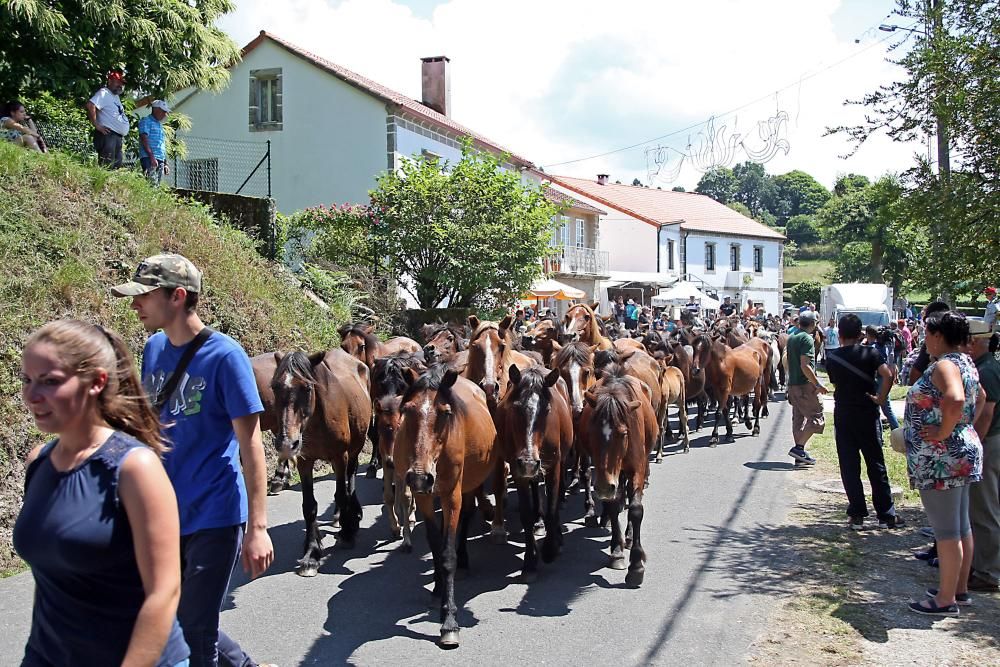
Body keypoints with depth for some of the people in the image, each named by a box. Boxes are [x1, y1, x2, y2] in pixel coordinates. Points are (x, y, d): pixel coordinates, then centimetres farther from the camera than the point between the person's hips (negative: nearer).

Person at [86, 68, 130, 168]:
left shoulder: (116, 96, 22)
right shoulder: (104, 93, -7)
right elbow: (90, 105, -21)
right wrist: (96, 125, -19)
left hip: (118, 137, 10)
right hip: (108, 135, -10)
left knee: (116, 166, 9)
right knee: (107, 167, -15)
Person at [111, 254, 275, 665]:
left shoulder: (224, 355, -14)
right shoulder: (154, 349, 4)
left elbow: (250, 444, -14)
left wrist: (257, 527, -17)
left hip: (214, 516, -7)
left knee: (195, 631, 1)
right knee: (169, 620, 16)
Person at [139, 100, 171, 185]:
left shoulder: (160, 125, 28)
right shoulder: (146, 121, 4)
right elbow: (144, 139, -8)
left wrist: (165, 163, 21)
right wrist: (152, 156, -18)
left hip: (160, 160, 8)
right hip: (148, 158, -8)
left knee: (158, 184, -1)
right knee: (152, 182, -22)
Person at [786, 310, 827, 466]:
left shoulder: (791, 337, 13)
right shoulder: (807, 338, -14)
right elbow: (804, 365, -21)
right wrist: (818, 385, -19)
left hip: (792, 385, 9)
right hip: (805, 385, -9)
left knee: (798, 419, 11)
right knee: (816, 418, -2)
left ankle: (800, 456, 14)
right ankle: (798, 447, -9)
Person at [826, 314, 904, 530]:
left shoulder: (832, 356, 0)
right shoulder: (870, 353, -5)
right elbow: (887, 375, -19)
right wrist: (881, 398, -10)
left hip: (842, 414, 1)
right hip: (867, 413, -1)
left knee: (849, 467, 6)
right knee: (876, 465, 8)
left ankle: (857, 515, 6)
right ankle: (886, 514, 13)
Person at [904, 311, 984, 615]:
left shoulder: (944, 365, -19)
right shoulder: (965, 363, 12)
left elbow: (955, 399, -37)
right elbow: (980, 398, 28)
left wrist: (943, 432, -24)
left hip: (940, 460, -10)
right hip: (962, 453, 10)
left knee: (946, 530, -2)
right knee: (961, 526, 17)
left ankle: (945, 599, 6)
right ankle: (960, 589, 29)